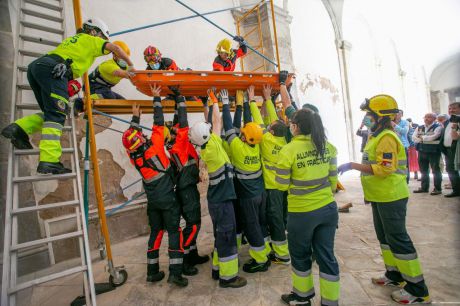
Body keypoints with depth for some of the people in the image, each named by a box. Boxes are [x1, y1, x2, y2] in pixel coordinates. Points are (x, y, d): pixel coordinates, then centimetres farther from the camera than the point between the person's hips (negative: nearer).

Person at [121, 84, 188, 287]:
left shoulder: (133, 156, -3)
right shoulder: (155, 146, -17)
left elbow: (132, 135, 15)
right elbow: (158, 123, -10)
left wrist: (135, 117, 25)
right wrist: (156, 98, 0)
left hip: (152, 200, 6)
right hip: (168, 199, -5)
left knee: (155, 232, 16)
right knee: (174, 232, 1)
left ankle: (152, 271, 24)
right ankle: (175, 272, 0)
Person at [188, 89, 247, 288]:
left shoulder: (206, 149, 3)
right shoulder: (213, 147, -19)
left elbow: (214, 124, 12)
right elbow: (218, 122, -8)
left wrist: (213, 103, 14)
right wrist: (215, 101, 4)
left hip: (216, 199, 9)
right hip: (222, 200, -9)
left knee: (220, 235, 19)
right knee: (227, 236, 2)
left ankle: (218, 269, 32)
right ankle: (227, 276, 16)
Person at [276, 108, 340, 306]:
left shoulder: (288, 150, -16)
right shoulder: (328, 146, -1)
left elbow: (282, 185, -10)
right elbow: (333, 179, 6)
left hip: (301, 212, -4)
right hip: (328, 208, 5)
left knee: (300, 255, 18)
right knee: (326, 255, 17)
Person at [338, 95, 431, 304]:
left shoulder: (386, 138, -19)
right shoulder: (377, 136, 12)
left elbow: (385, 168, -28)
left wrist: (353, 165, -28)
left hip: (391, 198, -10)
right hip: (380, 197, 10)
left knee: (398, 239, -1)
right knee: (385, 237, 19)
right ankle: (394, 275, 34)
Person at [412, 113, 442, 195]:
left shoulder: (438, 127, -4)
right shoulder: (419, 128, 13)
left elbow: (433, 137, -18)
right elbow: (413, 137, 2)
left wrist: (422, 137, -5)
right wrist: (421, 140, -14)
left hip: (433, 151, -5)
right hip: (421, 151, 6)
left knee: (435, 170, 1)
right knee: (423, 171, 12)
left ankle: (437, 188, 9)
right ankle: (424, 187, 21)